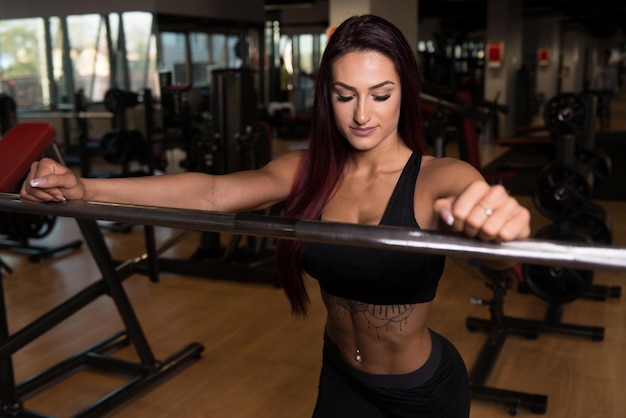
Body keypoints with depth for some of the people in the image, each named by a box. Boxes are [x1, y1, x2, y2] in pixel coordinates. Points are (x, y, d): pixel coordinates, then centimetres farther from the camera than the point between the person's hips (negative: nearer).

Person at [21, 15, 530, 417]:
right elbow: (212, 191, -26)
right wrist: (84, 188, -40)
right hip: (342, 376, 3)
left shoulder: (437, 178, -21)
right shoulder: (308, 170, -11)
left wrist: (496, 216, -68)